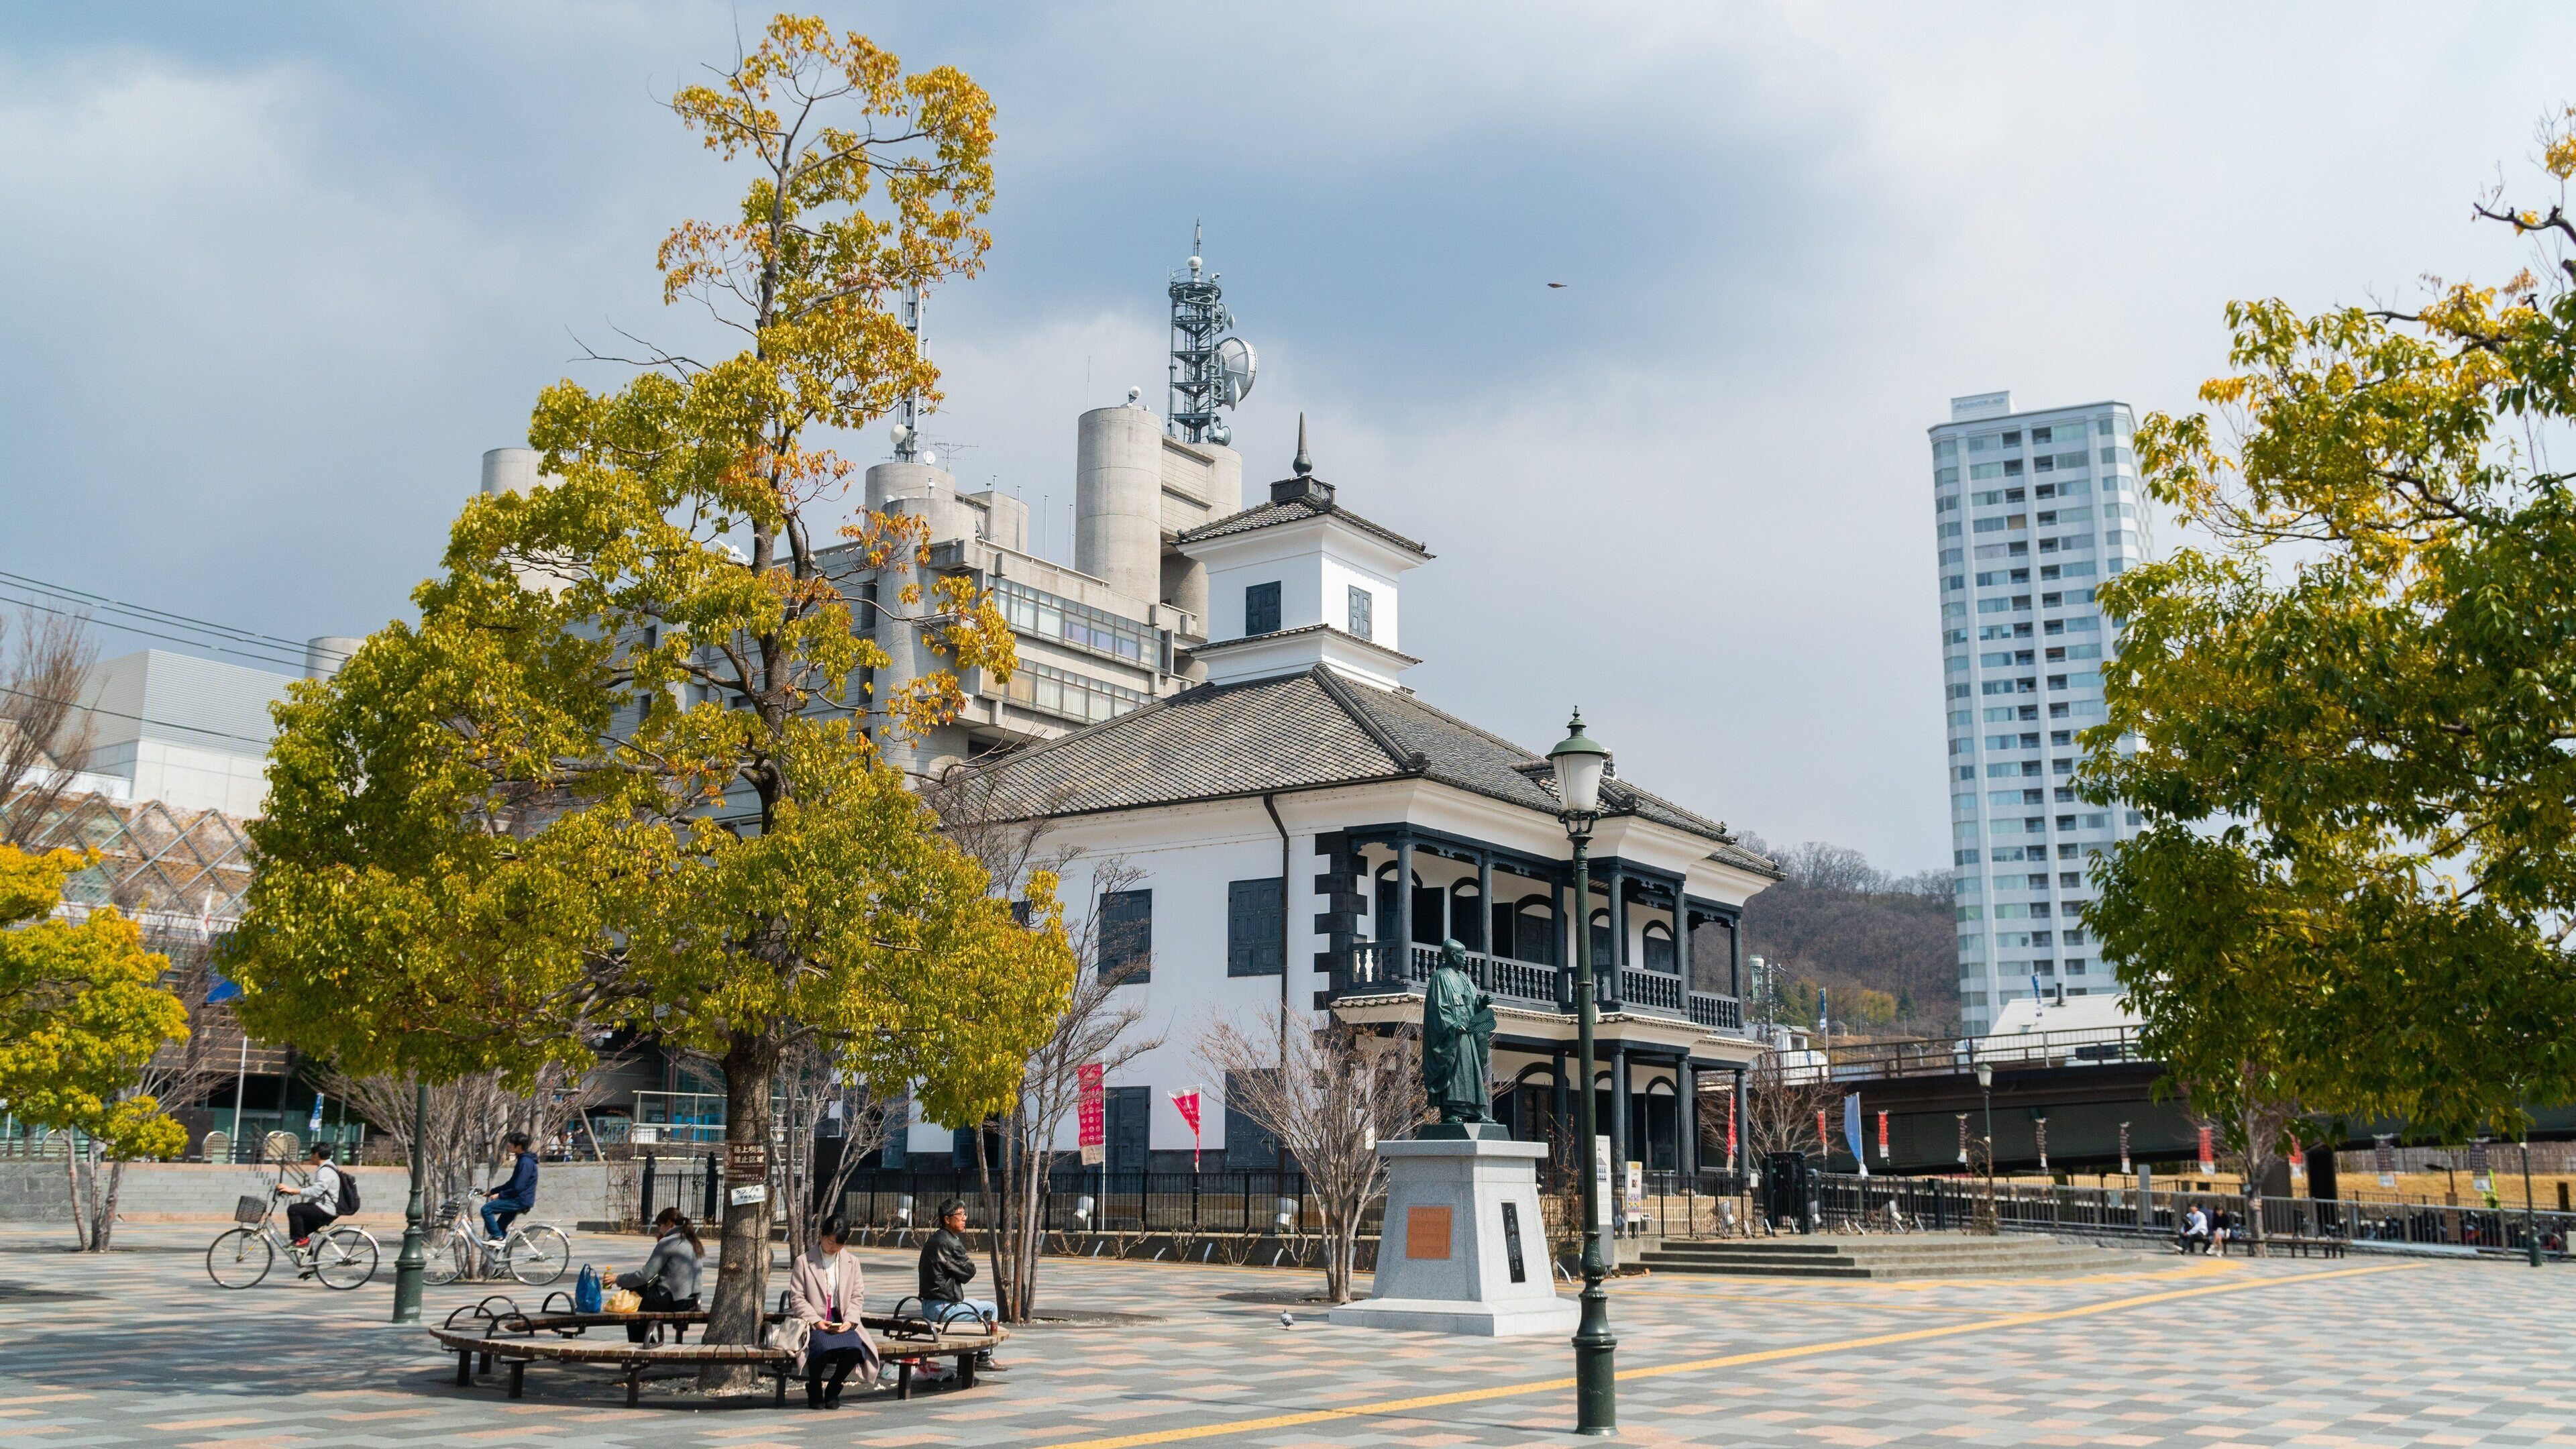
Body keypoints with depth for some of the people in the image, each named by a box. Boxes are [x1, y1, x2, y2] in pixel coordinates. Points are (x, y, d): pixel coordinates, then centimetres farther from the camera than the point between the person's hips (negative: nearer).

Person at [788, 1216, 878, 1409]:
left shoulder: (852, 1262, 14)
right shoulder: (804, 1261, 4)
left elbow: (858, 1296, 11)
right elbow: (796, 1298, 0)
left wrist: (849, 1320, -7)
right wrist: (815, 1321, -13)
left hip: (842, 1322, 3)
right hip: (814, 1323, -3)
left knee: (854, 1348, -30)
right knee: (824, 1348, -36)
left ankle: (833, 1390, -1)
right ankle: (814, 1389, -4)